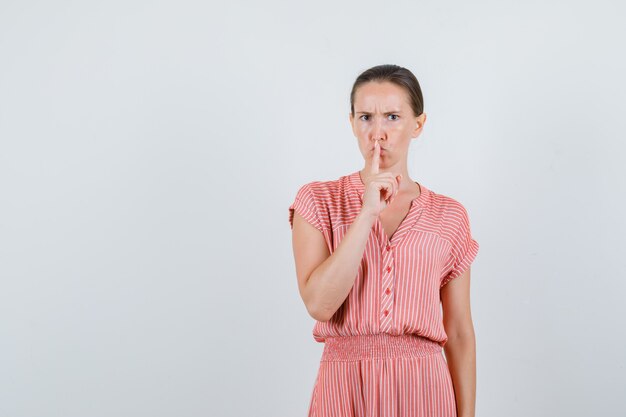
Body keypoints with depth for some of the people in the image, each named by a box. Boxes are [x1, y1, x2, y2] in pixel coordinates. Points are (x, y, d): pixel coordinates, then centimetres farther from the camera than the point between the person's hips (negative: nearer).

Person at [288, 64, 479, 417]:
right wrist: (367, 212, -18)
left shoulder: (449, 216, 2)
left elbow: (460, 332, 4)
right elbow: (319, 303, -14)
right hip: (346, 387, -1)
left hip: (422, 387, 1)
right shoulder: (317, 201, -1)